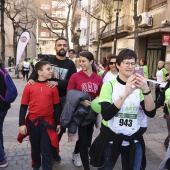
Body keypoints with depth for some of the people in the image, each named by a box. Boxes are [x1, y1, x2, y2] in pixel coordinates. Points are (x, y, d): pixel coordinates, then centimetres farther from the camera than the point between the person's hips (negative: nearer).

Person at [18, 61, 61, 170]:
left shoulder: (53, 87, -2)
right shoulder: (29, 86, -5)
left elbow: (56, 106, 2)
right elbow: (23, 106, -2)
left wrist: (58, 123, 4)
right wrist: (22, 124, -5)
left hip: (48, 123, -1)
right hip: (33, 122, 1)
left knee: (46, 150, 7)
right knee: (35, 147, 20)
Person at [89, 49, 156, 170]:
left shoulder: (138, 87, -1)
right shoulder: (109, 85, -10)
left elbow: (151, 113, -13)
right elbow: (106, 115, -23)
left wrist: (146, 90, -28)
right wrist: (125, 93, -33)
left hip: (134, 141, 2)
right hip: (111, 139, -2)